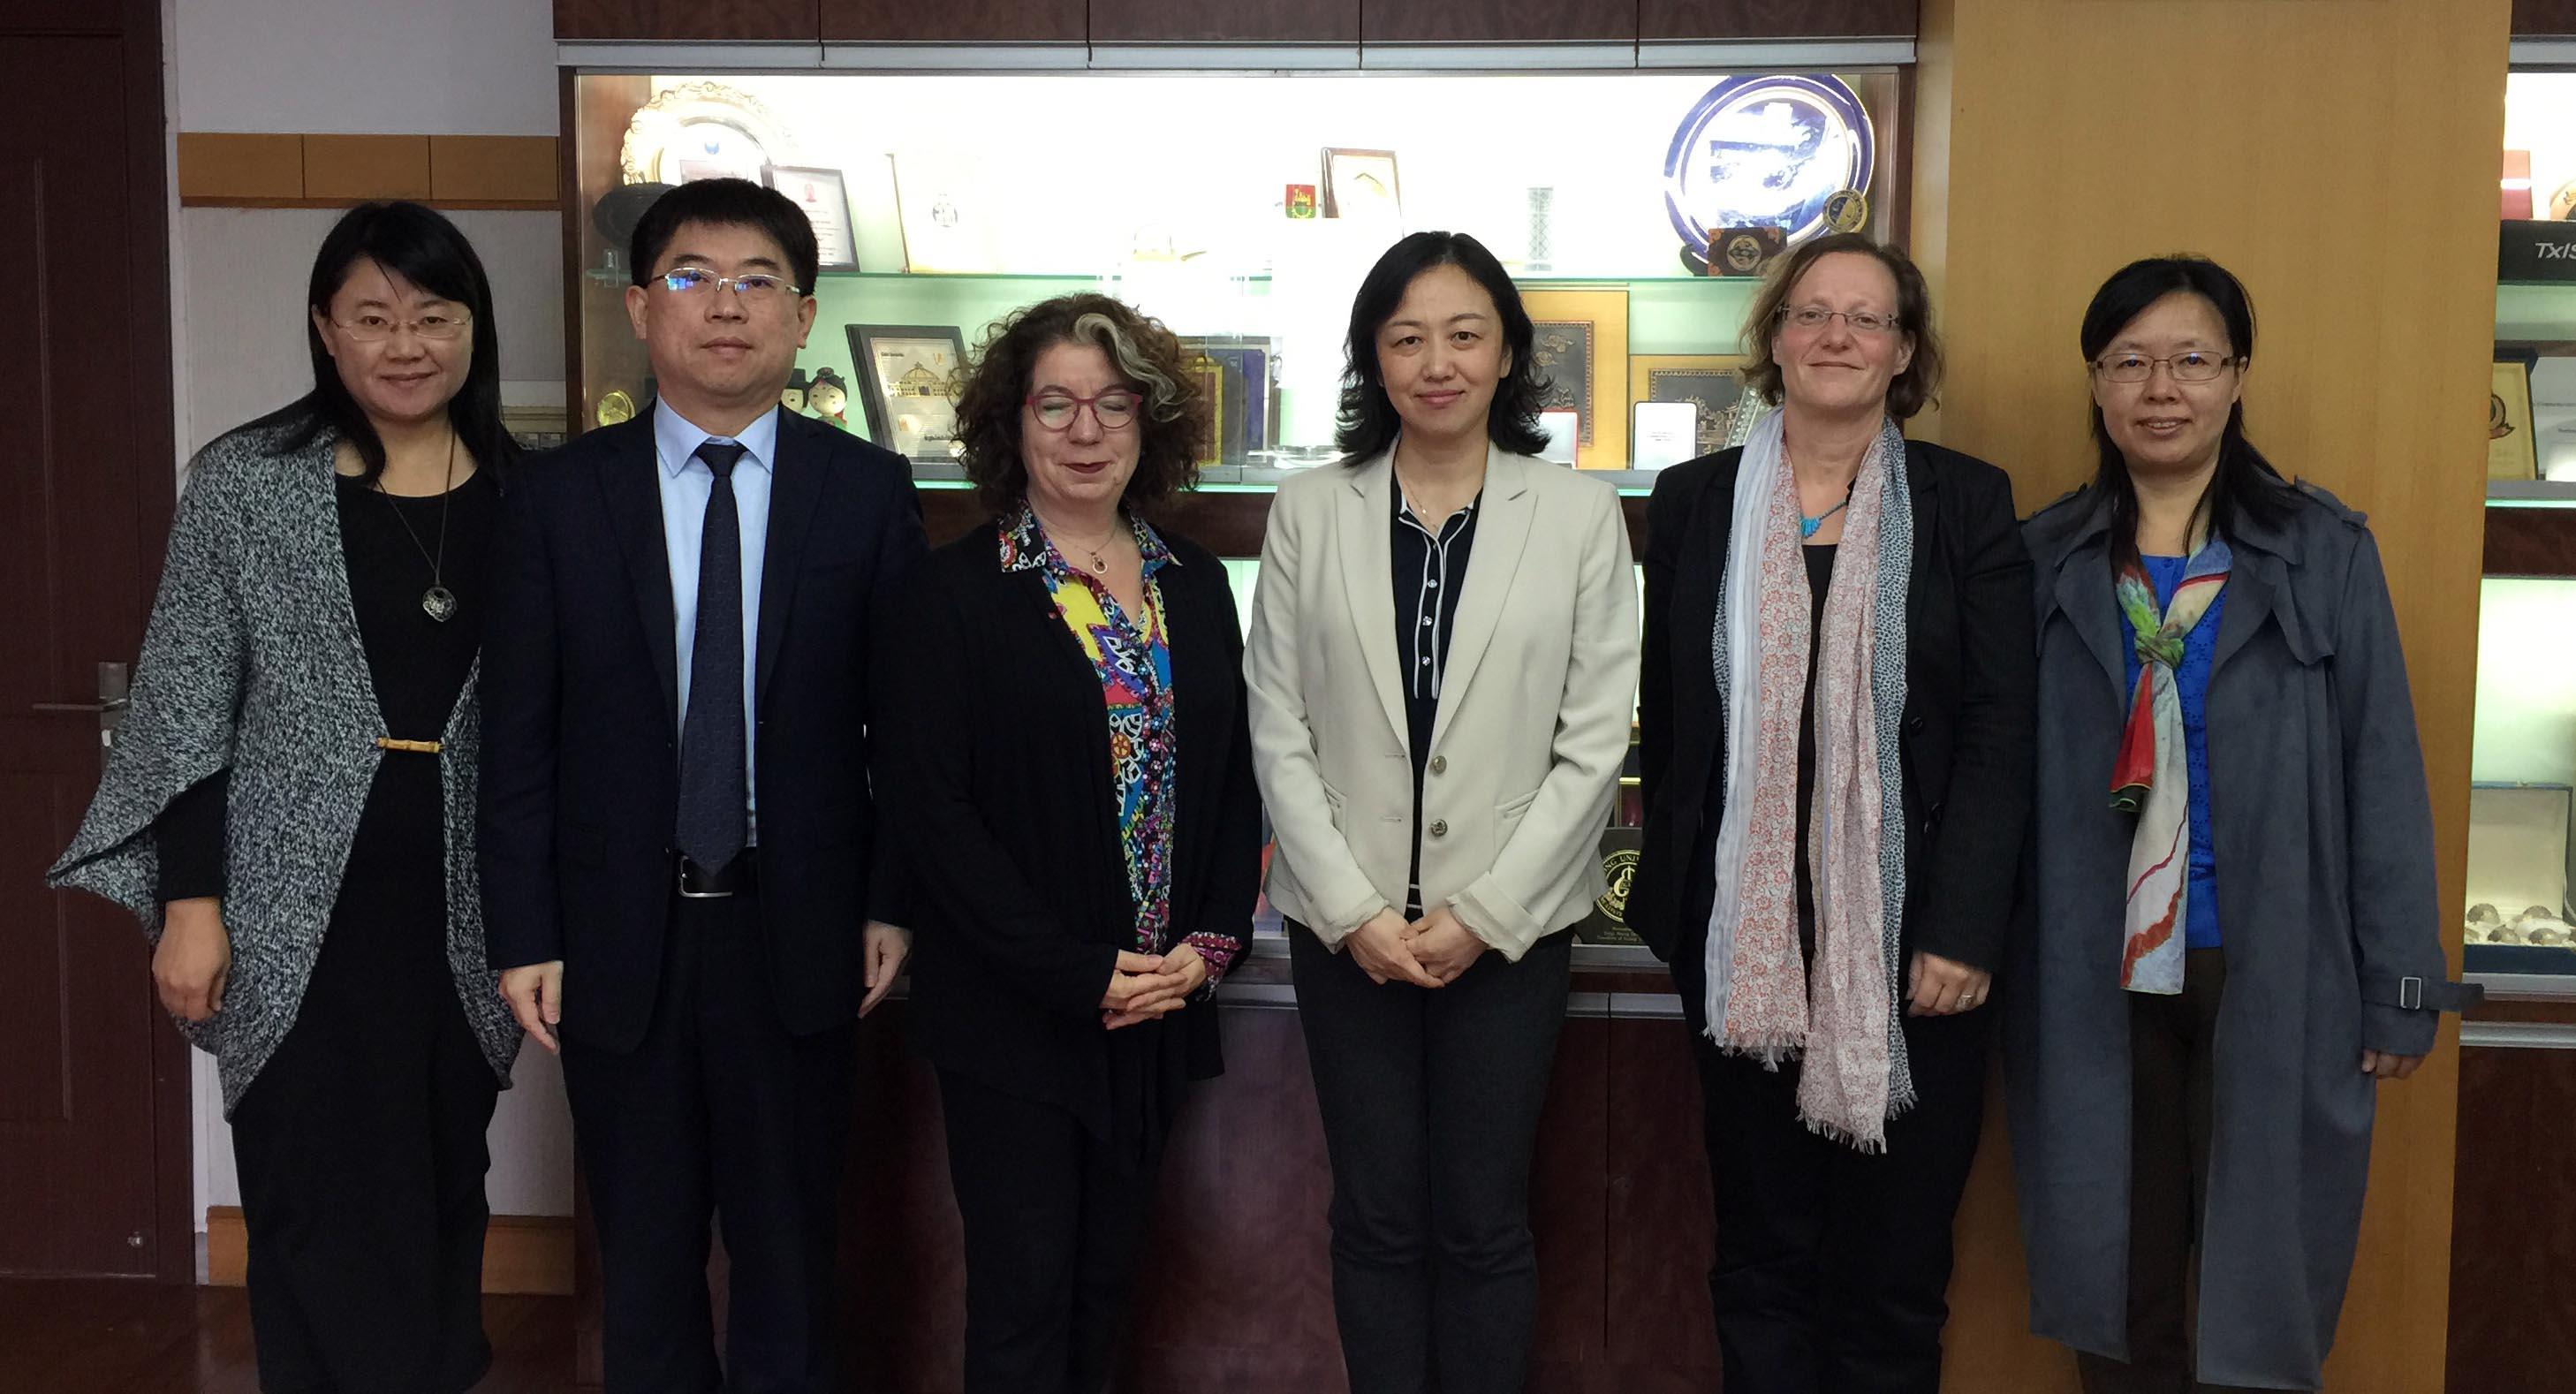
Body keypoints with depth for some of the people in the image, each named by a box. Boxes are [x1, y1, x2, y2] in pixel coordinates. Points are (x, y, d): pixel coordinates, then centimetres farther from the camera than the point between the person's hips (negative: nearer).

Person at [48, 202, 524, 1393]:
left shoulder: (524, 492, 4)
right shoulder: (244, 481, -2)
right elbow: (185, 709, -1)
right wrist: (189, 902, -7)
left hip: (467, 916, 3)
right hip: (301, 916, -2)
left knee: (447, 1204, 13)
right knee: (325, 1220, 2)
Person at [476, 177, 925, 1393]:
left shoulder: (868, 492, -1)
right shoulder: (560, 497, 0)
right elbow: (517, 733, 0)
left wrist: (893, 903, -3)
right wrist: (523, 935, -3)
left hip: (799, 933, 0)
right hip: (620, 938, 1)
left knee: (788, 1249, 14)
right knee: (643, 1256, 14)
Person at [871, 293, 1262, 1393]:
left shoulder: (1195, 586, 8)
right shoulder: (951, 592, -7)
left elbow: (1235, 776, 11)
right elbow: (928, 806, -12)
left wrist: (1213, 940, -4)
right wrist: (1080, 973, -16)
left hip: (1162, 1003, 5)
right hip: (1015, 1015, -4)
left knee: (1105, 1276, 15)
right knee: (1025, 1293, 2)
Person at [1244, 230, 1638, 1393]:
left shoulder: (1579, 515, -1)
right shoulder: (1310, 513, 2)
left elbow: (1593, 744, -3)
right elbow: (1279, 735, 1)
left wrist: (1484, 912, -9)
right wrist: (1353, 910, -7)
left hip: (1510, 926, -1)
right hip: (1346, 922, 1)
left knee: (1483, 1224, 7)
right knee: (1376, 1219, 11)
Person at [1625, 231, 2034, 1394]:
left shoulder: (1967, 503, 2)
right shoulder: (1694, 502, 7)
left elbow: (1998, 731, -3)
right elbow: (1664, 720, 9)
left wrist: (1963, 928, -10)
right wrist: (1670, 898, 7)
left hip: (1905, 940, -1)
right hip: (1743, 937, 1)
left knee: (1895, 1264, 7)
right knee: (1762, 1252, 11)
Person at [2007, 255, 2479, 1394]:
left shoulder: (2326, 555, -1)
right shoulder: (2044, 562, 3)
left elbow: (2383, 780, -1)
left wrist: (2400, 986, -3)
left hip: (2273, 976, -1)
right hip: (2094, 980, 1)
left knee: (2263, 1293, 7)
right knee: (2114, 1283, 11)